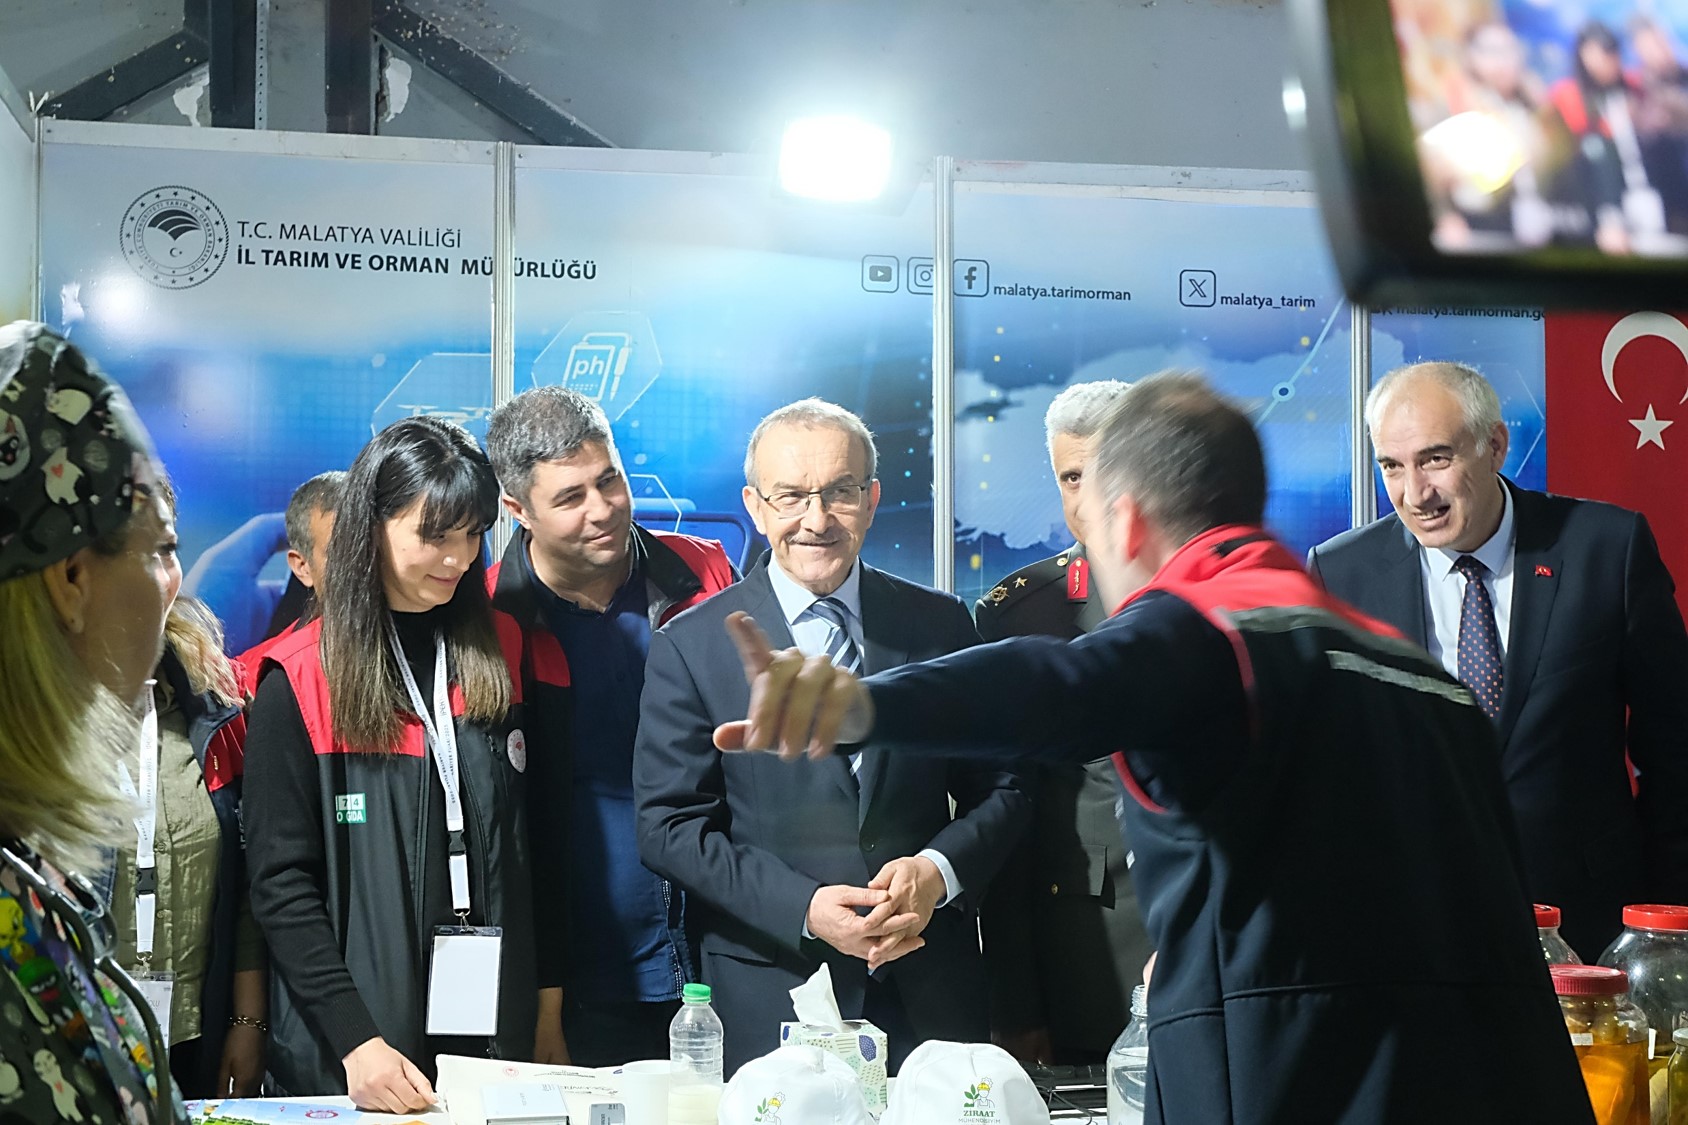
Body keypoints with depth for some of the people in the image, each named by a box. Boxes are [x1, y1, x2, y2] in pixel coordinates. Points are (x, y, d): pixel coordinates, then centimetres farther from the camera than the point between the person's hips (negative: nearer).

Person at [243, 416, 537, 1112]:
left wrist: (543, 1015, 2)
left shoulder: (497, 659, 7)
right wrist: (356, 1040, -16)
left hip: (494, 1030, 3)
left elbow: (525, 858, 9)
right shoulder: (301, 682, -5)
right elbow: (281, 885, -8)